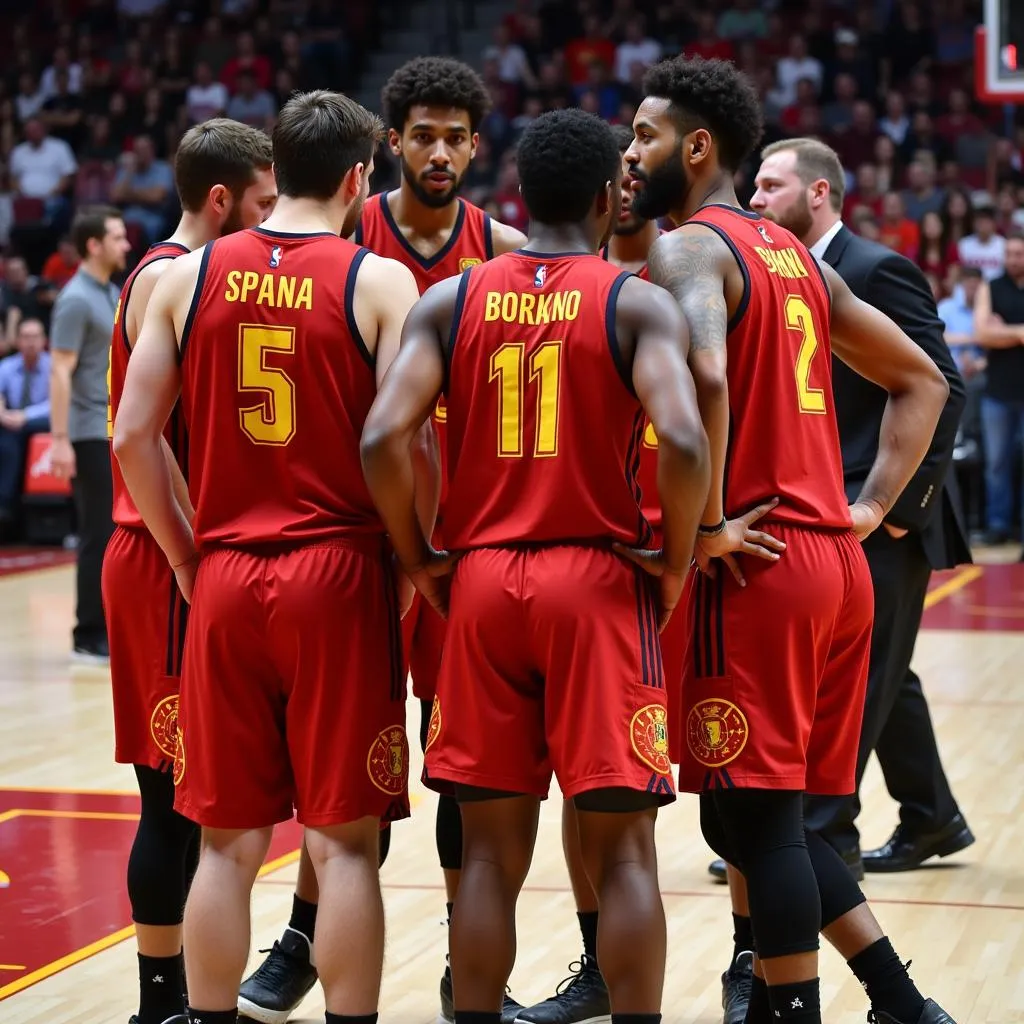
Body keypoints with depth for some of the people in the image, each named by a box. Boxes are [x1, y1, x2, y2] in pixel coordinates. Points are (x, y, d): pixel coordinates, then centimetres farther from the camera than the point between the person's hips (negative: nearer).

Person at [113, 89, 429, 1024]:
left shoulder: (189, 275, 6)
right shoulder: (380, 282, -4)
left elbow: (133, 438, 3)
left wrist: (188, 559, 12)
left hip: (224, 580, 3)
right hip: (338, 574, -3)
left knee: (227, 841, 11)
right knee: (344, 842, 3)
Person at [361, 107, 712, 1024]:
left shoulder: (448, 302, 5)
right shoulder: (638, 304, -4)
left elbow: (383, 439, -8)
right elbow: (683, 442, -19)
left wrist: (421, 562, 4)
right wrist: (674, 566, -5)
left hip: (481, 583, 3)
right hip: (598, 582, -3)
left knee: (491, 851, 10)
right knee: (622, 851, 3)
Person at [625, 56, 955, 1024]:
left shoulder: (688, 248, -7)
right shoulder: (795, 256, 19)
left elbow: (704, 380, -28)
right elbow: (920, 379, 23)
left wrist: (702, 528, -19)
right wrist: (871, 505, 16)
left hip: (753, 568, -9)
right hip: (837, 562, 9)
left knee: (757, 816, -2)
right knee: (765, 814, 16)